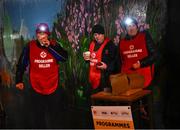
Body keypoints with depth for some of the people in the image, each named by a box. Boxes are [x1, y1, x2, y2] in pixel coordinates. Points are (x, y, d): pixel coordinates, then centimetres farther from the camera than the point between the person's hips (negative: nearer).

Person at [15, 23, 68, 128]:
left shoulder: (54, 44, -2)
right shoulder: (30, 46, -5)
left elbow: (65, 57, -16)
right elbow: (22, 64, 3)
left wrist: (50, 47, -21)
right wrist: (19, 80, 4)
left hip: (54, 88, 1)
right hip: (36, 89, -1)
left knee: (55, 115, 14)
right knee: (38, 116, 8)